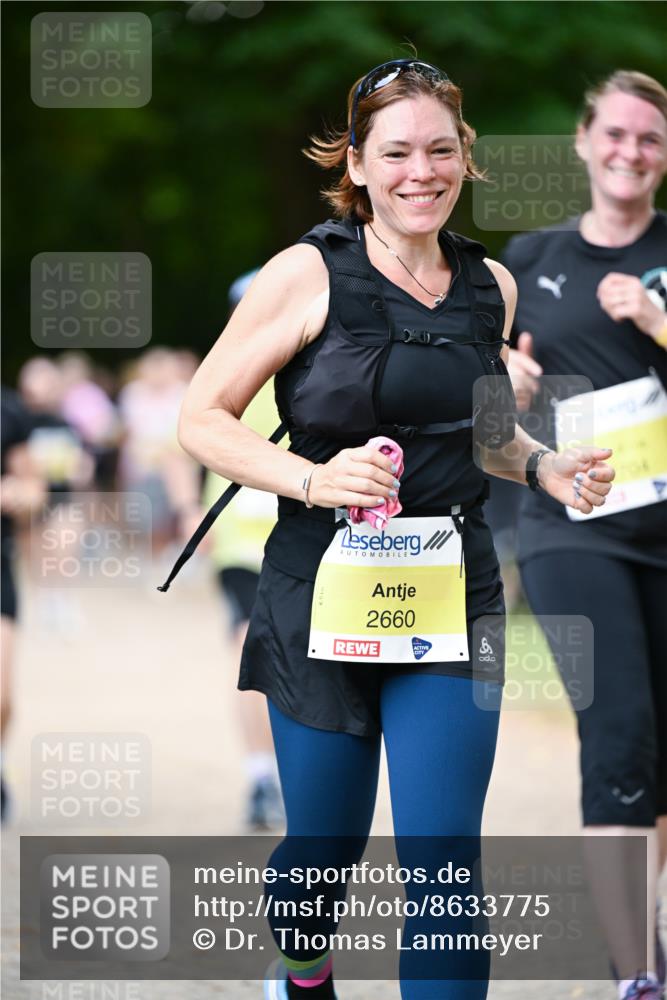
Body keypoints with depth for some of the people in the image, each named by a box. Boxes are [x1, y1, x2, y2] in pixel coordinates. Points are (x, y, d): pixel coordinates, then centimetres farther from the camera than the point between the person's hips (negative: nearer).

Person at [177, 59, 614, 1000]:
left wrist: (543, 466, 4)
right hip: (326, 598, -2)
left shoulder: (491, 286, 7)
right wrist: (314, 478, -20)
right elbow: (202, 418, -6)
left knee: (444, 865, -8)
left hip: (453, 600, 3)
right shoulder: (311, 274, -7)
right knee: (324, 845, 11)